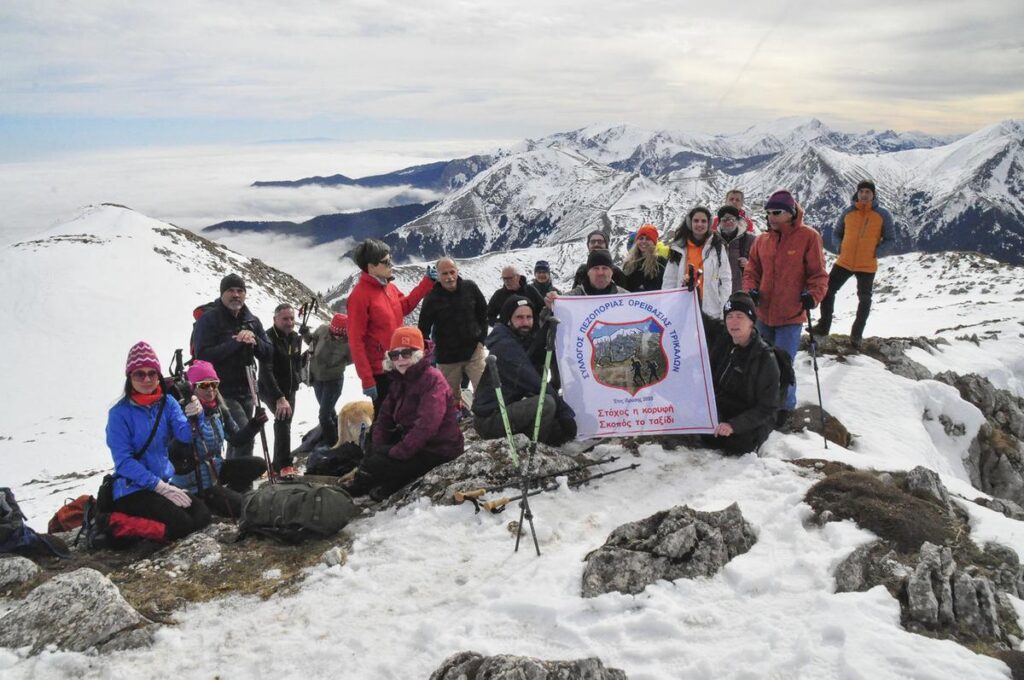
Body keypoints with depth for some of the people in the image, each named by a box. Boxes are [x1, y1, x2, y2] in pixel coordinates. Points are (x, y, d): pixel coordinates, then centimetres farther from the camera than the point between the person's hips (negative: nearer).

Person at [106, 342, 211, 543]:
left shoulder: (167, 403, 2)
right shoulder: (119, 413, -12)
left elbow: (185, 435, -12)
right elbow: (124, 462, -15)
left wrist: (195, 416, -34)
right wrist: (159, 486, -22)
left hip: (165, 484, 6)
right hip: (133, 488, -6)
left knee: (202, 515, -13)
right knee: (180, 524, -24)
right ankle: (115, 527, -7)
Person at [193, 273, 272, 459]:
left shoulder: (252, 321, 11)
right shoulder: (208, 320, -7)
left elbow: (268, 353, 6)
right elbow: (203, 356, -18)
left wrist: (254, 340, -14)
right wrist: (235, 343, -23)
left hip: (246, 392, 7)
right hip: (222, 392, -7)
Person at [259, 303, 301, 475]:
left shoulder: (296, 338, 3)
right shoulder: (268, 338, -20)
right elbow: (266, 371, -28)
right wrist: (279, 398, -35)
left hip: (289, 390, 8)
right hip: (271, 390, -7)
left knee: (284, 423, 11)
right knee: (283, 418, -28)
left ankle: (278, 467, 24)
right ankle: (285, 465, -28)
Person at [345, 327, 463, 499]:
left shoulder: (433, 380, -18)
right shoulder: (399, 380, 11)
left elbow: (426, 426, -28)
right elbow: (385, 417, 8)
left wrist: (396, 453, -26)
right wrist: (377, 448, -7)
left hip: (437, 451, -10)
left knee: (375, 464, -17)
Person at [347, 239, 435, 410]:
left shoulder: (390, 287, 5)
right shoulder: (360, 296, -19)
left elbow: (405, 306, 26)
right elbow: (356, 342, -19)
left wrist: (427, 282, 16)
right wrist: (366, 380, -21)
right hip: (380, 371, -8)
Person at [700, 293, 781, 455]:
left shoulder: (765, 359, -20)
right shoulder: (720, 335, -5)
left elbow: (767, 408, -19)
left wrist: (734, 425, -30)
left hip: (752, 420, -4)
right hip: (716, 407, 5)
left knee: (740, 443, -32)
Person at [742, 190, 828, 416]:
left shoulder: (808, 236, -7)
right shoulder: (762, 240, 6)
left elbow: (818, 273, -4)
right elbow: (752, 270, 15)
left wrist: (812, 295, -19)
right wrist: (751, 290, -2)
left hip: (791, 315, -5)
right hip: (764, 314, 5)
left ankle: (785, 406, 15)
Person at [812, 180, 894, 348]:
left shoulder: (883, 214, -5)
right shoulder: (848, 212, 3)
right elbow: (838, 233, 16)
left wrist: (877, 251, -12)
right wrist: (841, 247, 1)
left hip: (867, 265, -2)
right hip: (844, 262, 2)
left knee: (864, 299, 8)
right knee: (827, 290, 0)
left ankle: (857, 334, 19)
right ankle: (823, 326, 13)